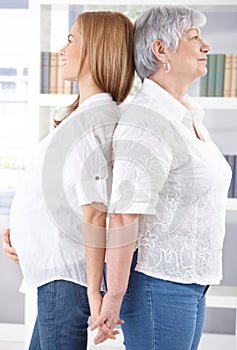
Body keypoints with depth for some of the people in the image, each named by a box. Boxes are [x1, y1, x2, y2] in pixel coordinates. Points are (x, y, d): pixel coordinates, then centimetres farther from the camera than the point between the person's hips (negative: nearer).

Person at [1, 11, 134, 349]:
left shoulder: (95, 121, -20)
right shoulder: (82, 115, 14)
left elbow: (96, 213, -24)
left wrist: (95, 291, -22)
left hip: (67, 274, -10)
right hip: (59, 268, 10)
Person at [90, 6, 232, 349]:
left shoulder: (190, 115, 10)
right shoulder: (147, 121, -19)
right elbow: (123, 216, -23)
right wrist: (113, 298, -21)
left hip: (190, 282, 9)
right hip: (156, 282, -9)